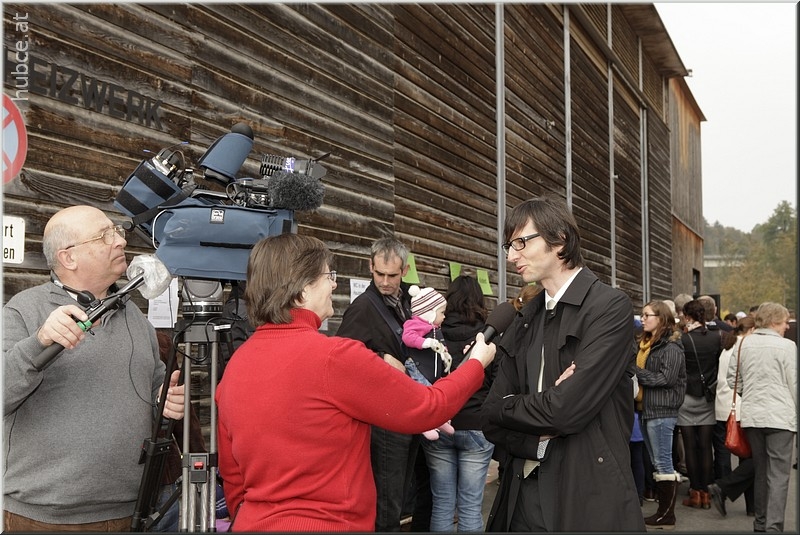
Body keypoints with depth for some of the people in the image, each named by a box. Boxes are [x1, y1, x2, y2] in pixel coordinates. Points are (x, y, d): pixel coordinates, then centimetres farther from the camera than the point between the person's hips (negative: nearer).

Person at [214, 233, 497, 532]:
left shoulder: (236, 364, 2)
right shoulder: (334, 356, -19)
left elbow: (232, 474, 9)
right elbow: (425, 409, -8)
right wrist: (476, 364, 7)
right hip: (326, 524, -7)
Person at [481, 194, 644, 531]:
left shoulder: (611, 308, -11)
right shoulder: (524, 320, 10)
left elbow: (567, 409, -21)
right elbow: (492, 418, 6)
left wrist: (508, 406, -4)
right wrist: (539, 437, -12)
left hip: (587, 503, -6)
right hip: (523, 497, 6)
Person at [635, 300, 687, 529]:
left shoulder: (670, 347, -10)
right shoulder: (646, 344, 17)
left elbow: (666, 378, -18)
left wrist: (636, 372, -15)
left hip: (662, 411, -9)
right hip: (647, 409, 9)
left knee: (663, 463, -3)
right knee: (657, 463, 12)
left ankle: (667, 514, 4)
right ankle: (662, 510, 18)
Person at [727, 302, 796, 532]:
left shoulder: (743, 344, 5)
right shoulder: (787, 346, -9)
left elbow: (733, 379, 9)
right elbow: (794, 384, -6)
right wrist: (796, 413, 6)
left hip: (751, 415, 5)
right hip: (780, 416, -5)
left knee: (761, 470, 17)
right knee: (778, 475, -2)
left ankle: (760, 523, 24)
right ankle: (773, 526, -8)